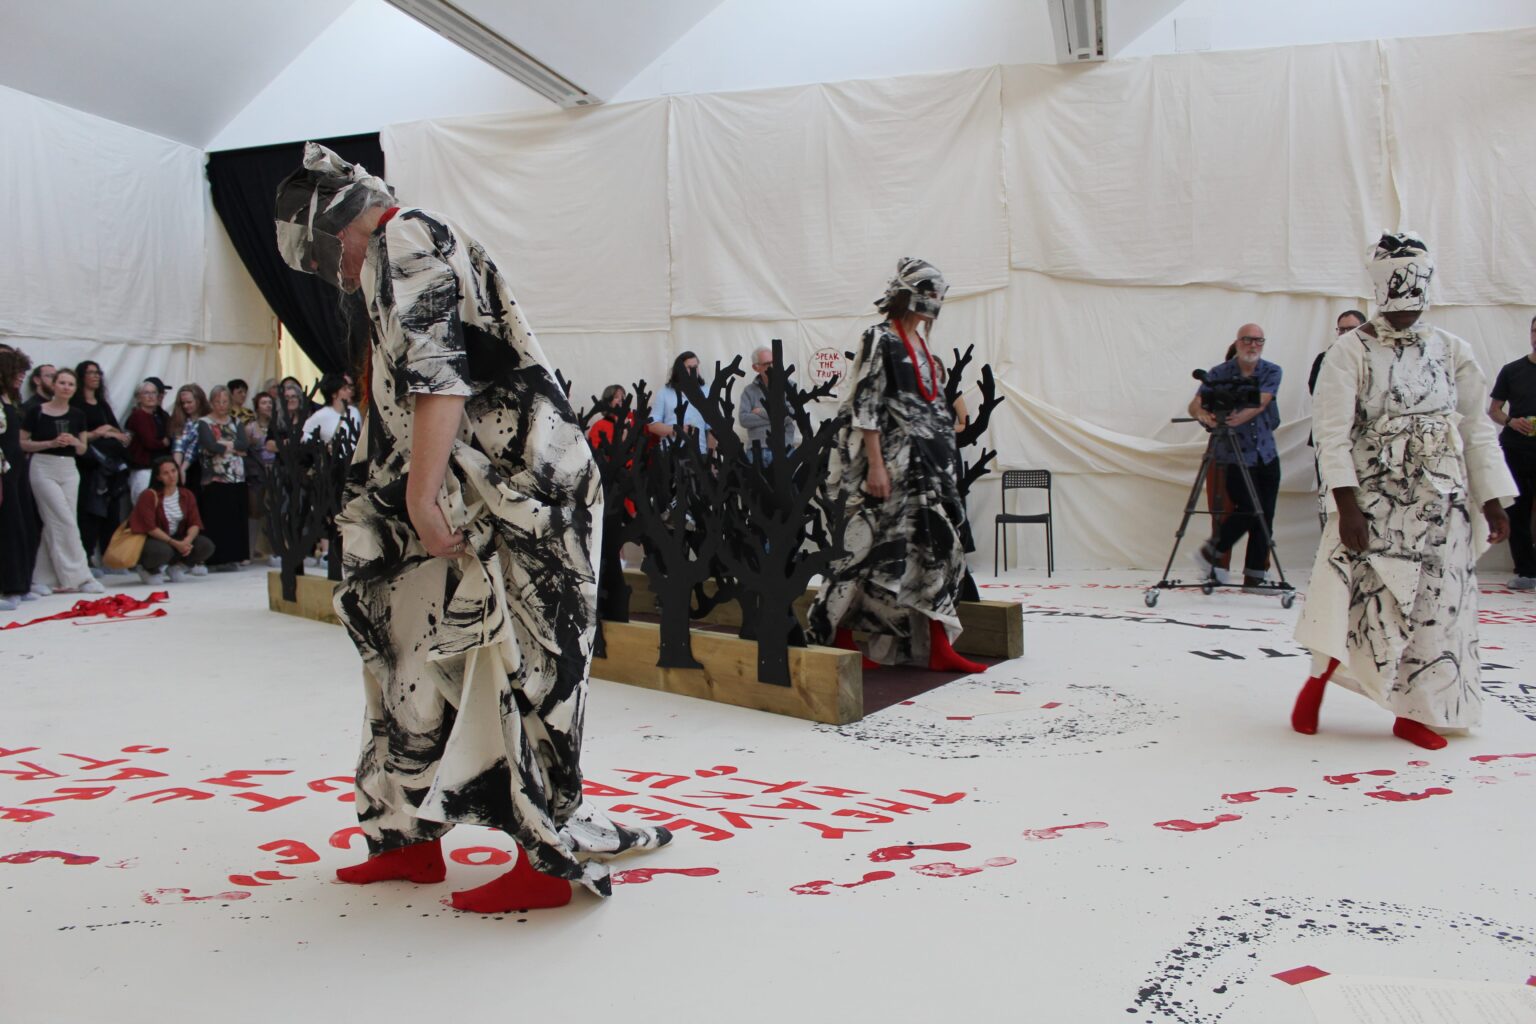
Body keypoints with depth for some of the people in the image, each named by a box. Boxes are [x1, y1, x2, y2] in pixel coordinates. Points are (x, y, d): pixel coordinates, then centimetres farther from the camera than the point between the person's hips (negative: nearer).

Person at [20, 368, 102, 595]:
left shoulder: (77, 415, 8)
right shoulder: (36, 412, -5)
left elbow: (82, 450, 12)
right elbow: (22, 444, -4)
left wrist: (75, 442, -9)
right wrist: (50, 443, -15)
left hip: (69, 470, 5)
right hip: (44, 468, -5)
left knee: (54, 525, 6)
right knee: (65, 521, -10)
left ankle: (42, 579, 13)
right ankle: (79, 576, -5)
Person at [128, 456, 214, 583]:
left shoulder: (186, 495, 1)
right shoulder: (150, 495, -14)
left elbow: (195, 523, -5)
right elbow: (150, 527, -20)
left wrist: (187, 541, -27)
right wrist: (175, 543, -27)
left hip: (180, 540, 5)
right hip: (153, 540, -5)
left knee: (206, 546, -19)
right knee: (162, 551, -39)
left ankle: (176, 566, 6)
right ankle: (148, 569, -2)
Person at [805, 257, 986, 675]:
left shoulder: (918, 341, 16)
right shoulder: (880, 339, -8)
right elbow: (866, 405, -14)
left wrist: (945, 459, 17)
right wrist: (875, 464, -21)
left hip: (928, 463, 8)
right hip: (894, 462, -8)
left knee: (936, 548, 5)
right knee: (880, 548, -6)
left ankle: (938, 648, 7)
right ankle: (836, 636, 7)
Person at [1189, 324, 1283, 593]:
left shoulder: (1271, 372, 3)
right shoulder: (1219, 373, -2)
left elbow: (1261, 402, -14)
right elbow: (1195, 404, -12)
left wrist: (1239, 417, -32)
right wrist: (1203, 414, -36)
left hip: (1267, 453, 3)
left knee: (1265, 516, 2)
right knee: (1249, 510, -13)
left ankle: (1255, 576, 10)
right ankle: (1209, 553, 8)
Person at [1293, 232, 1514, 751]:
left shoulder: (1451, 351, 7)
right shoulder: (1351, 353, -5)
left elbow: (1476, 431, 10)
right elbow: (1333, 434, -11)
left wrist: (1492, 503, 5)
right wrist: (1347, 505, -19)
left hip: (1443, 503, 4)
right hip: (1374, 501, -4)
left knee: (1436, 605, 4)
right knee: (1366, 602, -10)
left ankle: (1413, 712, 16)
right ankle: (1317, 681, 14)